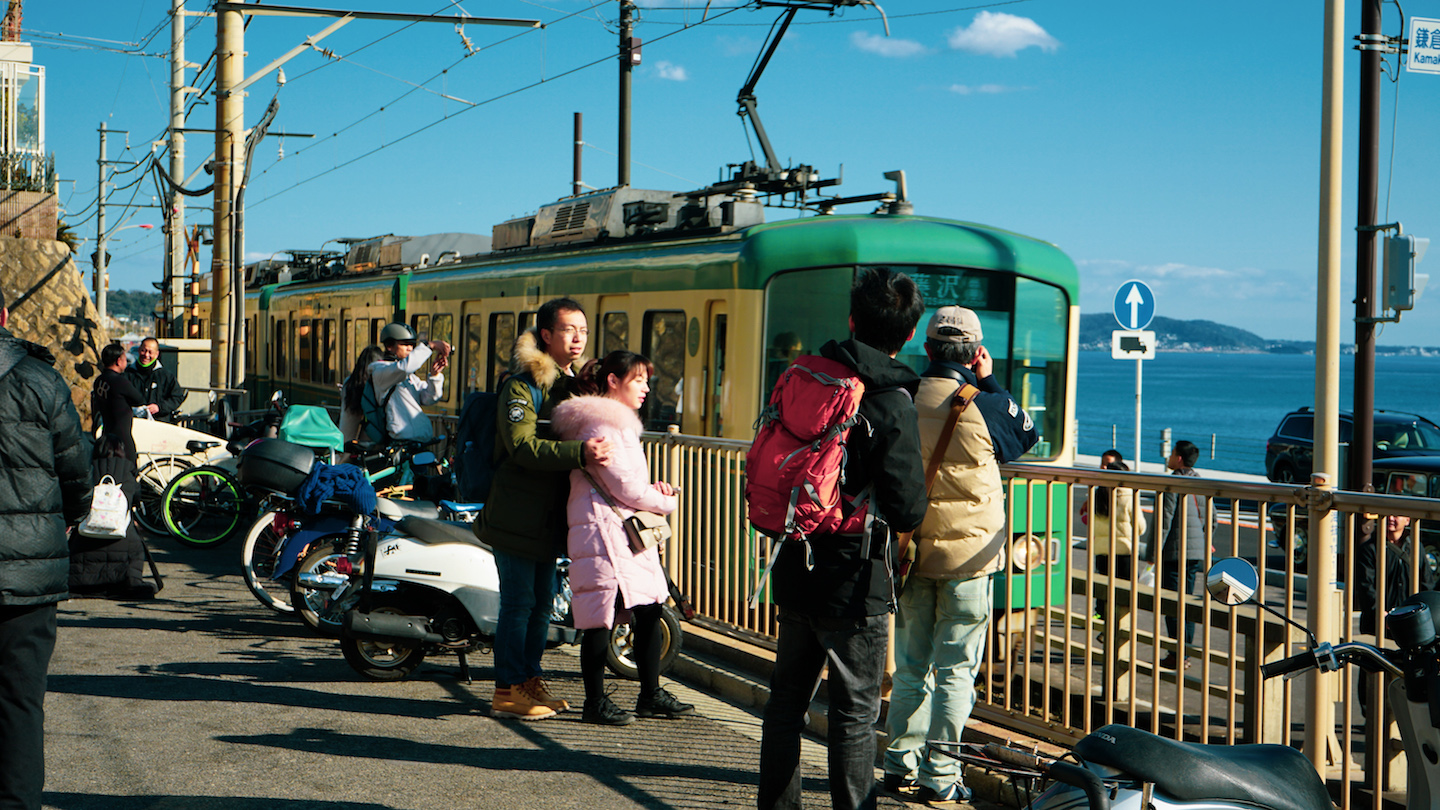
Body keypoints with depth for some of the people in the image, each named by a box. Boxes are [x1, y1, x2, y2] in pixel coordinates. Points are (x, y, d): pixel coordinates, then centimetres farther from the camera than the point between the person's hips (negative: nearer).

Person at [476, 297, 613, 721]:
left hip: (551, 515, 8)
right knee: (519, 602, -5)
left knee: (543, 602, 13)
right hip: (518, 514, -8)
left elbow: (589, 438, 23)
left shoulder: (578, 383, 15)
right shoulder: (523, 384, -12)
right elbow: (523, 447, -24)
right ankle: (508, 691, 2)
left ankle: (530, 680, 23)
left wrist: (596, 451, 1)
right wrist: (579, 453, -35)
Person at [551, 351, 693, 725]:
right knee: (602, 618, -5)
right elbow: (624, 487, -16)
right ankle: (595, 702, 2)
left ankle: (651, 695, 19)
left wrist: (652, 488, 7)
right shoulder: (601, 424, -14)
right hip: (605, 534, -11)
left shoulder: (618, 422, 21)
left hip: (629, 536, 11)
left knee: (649, 613, 10)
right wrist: (666, 502, -2)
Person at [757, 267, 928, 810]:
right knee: (856, 710, 3)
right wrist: (896, 531, 4)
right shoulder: (892, 403, -14)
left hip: (794, 570, 6)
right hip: (855, 582, -6)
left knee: (787, 697, 16)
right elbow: (908, 506, -17)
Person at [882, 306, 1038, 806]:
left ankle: (901, 767, 19)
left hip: (910, 553, 4)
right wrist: (990, 383, 9)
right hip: (967, 557, -4)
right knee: (955, 669, 2)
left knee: (912, 665, 14)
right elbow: (1027, 435, 9)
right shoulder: (985, 406, -11)